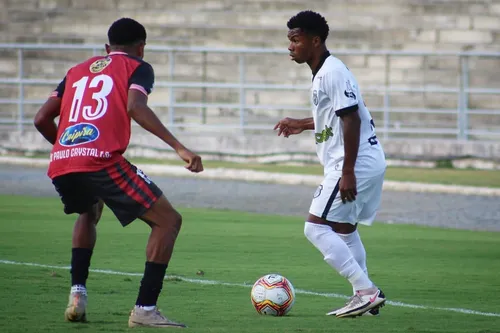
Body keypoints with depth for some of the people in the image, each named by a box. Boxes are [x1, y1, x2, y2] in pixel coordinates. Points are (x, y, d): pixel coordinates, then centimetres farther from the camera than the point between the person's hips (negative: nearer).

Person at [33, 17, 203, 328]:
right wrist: (180, 148, -13)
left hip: (60, 165, 6)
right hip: (102, 161, -6)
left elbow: (42, 119, 24)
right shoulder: (138, 68, 14)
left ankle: (77, 295, 21)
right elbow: (135, 107, -7)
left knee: (90, 212, 37)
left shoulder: (77, 71, 29)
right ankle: (145, 309, -6)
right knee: (168, 220, 5)